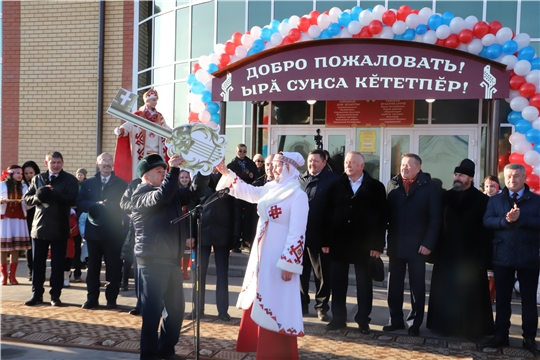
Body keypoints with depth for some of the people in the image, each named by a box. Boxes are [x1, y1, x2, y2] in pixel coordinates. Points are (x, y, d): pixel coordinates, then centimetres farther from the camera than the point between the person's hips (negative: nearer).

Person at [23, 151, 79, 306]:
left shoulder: (70, 180, -1)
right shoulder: (37, 179, 11)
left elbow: (72, 200, -15)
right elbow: (27, 198, 7)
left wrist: (53, 193, -25)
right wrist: (37, 197, -15)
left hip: (59, 228, -3)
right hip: (39, 226, 3)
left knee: (58, 264, 3)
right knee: (38, 263, 8)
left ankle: (55, 295, 11)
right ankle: (37, 294, 18)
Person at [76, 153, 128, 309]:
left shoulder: (121, 184, 4)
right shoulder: (88, 183, 10)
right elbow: (80, 203, 0)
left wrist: (108, 205, -18)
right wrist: (96, 204, -15)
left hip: (113, 232, -2)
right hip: (93, 230, 2)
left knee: (113, 267, 2)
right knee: (93, 266, 8)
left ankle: (111, 299, 11)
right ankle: (92, 298, 16)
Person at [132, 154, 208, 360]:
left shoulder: (173, 193, 16)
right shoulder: (140, 194, -7)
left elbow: (194, 192, 9)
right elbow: (161, 197, -26)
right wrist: (174, 169, -29)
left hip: (172, 260, 8)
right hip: (152, 261, -8)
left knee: (176, 308, 14)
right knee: (152, 311, -3)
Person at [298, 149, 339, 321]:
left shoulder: (333, 180, -6)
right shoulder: (300, 179, 8)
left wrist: (331, 235, -14)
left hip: (319, 235, -4)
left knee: (322, 274, 6)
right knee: (301, 272, 14)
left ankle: (322, 307, 19)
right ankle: (302, 304, 27)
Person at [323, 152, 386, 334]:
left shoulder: (376, 187, -1)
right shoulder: (337, 185, 4)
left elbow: (382, 217, -4)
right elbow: (328, 214, 2)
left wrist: (378, 245, -10)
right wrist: (326, 241, -3)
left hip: (364, 244, -2)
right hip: (339, 242, 2)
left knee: (364, 284, 8)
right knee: (338, 283, 8)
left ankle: (363, 320, 18)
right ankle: (338, 318, 19)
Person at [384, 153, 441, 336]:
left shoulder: (429, 186, -4)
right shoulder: (392, 184, 6)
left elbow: (435, 218, -6)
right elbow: (386, 212, 6)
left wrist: (428, 243, -13)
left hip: (417, 245, -3)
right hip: (395, 244, 4)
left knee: (417, 286, 6)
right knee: (394, 284, 9)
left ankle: (414, 323, 15)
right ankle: (396, 320, 21)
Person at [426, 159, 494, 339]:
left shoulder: (482, 200, -3)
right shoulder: (446, 197, 7)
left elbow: (485, 231, -7)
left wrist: (483, 258, -13)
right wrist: (436, 250, -3)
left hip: (471, 256, -3)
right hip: (447, 254, 4)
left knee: (470, 295, 4)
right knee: (445, 293, 8)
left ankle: (471, 328, 14)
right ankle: (446, 325, 19)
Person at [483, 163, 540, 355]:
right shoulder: (495, 200, 8)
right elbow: (487, 221, -5)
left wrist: (520, 219, -22)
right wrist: (505, 220, -22)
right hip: (502, 256, 2)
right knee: (502, 298, 9)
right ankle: (501, 335, 19)